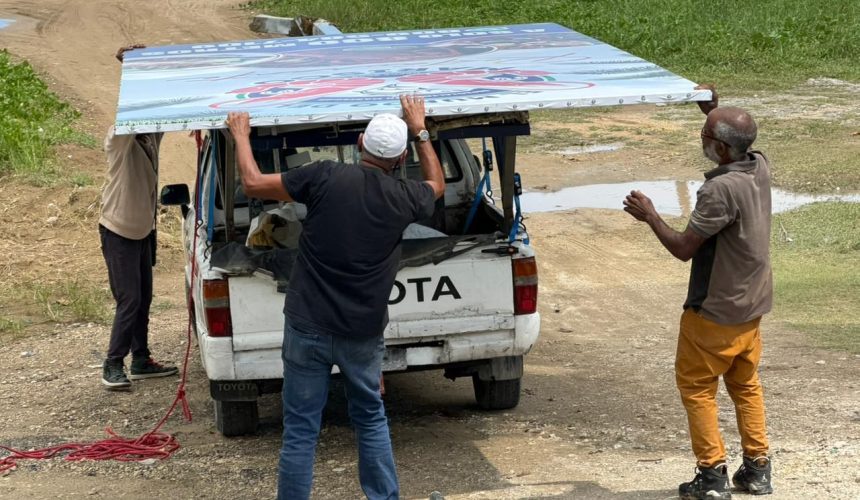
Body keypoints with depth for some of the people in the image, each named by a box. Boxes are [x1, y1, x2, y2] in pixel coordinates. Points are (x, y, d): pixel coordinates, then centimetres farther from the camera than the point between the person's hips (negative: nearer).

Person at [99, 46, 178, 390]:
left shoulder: (151, 136, 0)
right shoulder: (119, 138, -20)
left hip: (143, 229, 8)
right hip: (118, 231, -8)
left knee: (143, 299, 13)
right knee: (129, 301, -8)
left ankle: (141, 362, 22)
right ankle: (113, 367, 1)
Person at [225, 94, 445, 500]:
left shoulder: (326, 177, -11)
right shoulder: (404, 199, -4)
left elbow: (253, 184, -3)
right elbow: (436, 184, 21)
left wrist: (241, 136, 12)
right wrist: (420, 131, 29)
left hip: (308, 329, -2)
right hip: (363, 334, 2)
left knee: (300, 431, 5)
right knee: (371, 420, 22)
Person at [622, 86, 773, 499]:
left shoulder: (719, 190, -29)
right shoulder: (759, 167, -3)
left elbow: (683, 248, -21)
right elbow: (739, 141, 24)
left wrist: (650, 216, -8)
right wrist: (714, 110, 14)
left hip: (715, 310, -8)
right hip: (752, 304, 8)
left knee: (696, 387, 6)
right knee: (746, 385, 19)